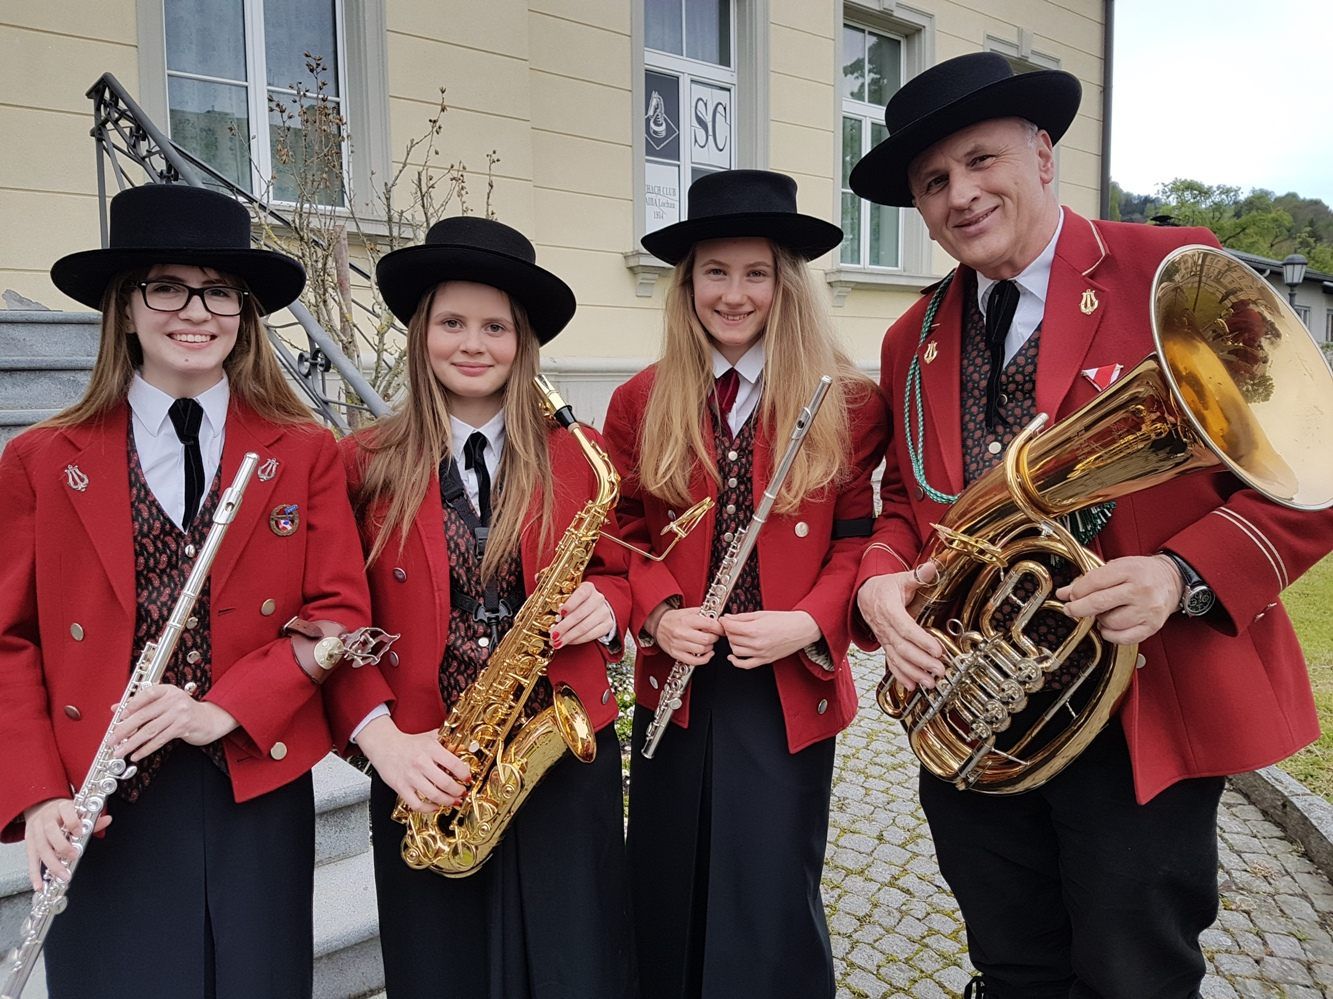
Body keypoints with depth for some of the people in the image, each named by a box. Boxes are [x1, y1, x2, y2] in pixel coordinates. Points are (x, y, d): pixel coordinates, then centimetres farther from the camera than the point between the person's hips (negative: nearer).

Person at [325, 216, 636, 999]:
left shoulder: (576, 456, 0)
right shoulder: (367, 463, -3)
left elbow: (617, 574, 9)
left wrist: (603, 606, -12)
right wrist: (379, 734, -13)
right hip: (427, 772, 0)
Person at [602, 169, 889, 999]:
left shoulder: (848, 403, -4)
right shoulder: (641, 403, 1)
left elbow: (857, 539, -2)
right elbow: (626, 535, 5)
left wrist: (813, 624, -16)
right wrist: (658, 614, -12)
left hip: (790, 688, -2)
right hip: (676, 687, 2)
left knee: (775, 909, 11)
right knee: (671, 903, 18)